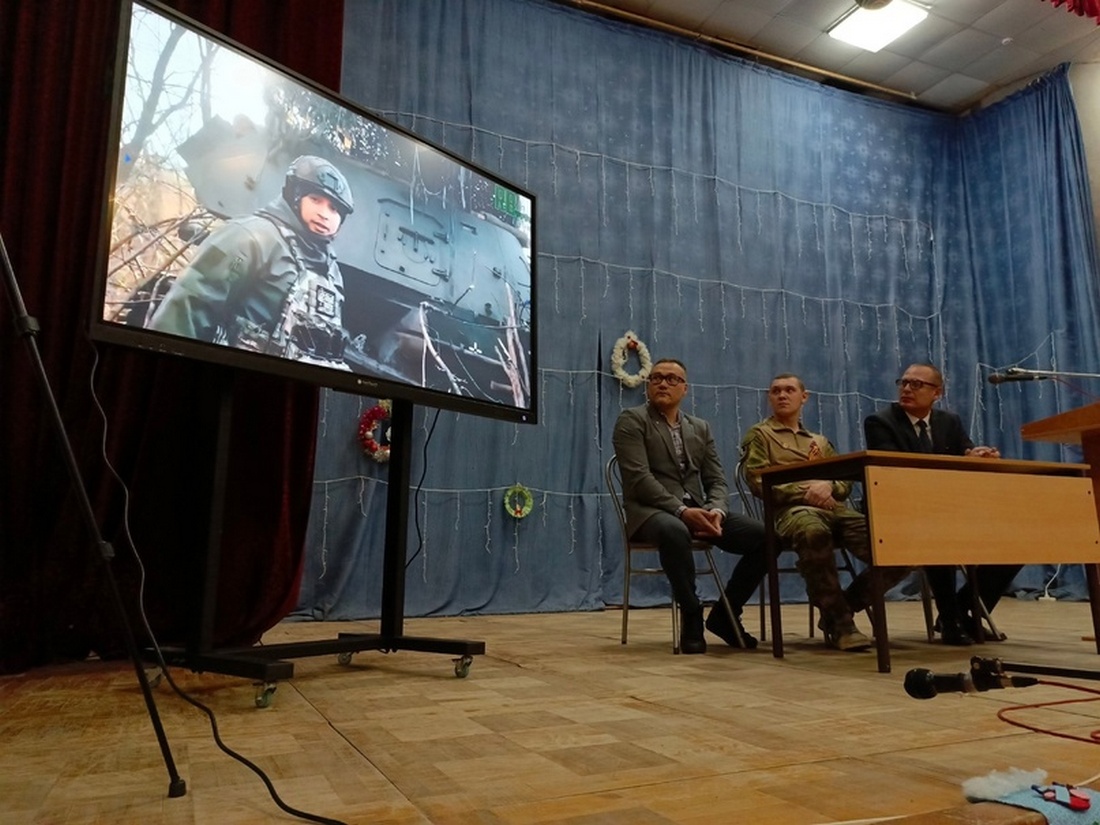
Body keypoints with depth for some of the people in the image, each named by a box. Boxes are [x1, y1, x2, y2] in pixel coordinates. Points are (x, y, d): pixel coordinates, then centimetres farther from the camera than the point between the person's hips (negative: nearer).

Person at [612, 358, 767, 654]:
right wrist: (681, 510, -23)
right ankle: (691, 615, -20)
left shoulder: (700, 427, 19)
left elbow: (716, 480, 12)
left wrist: (716, 510, -11)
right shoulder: (631, 420, 0)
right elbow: (639, 478, -13)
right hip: (652, 510, -6)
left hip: (696, 510, 6)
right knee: (674, 531, -41)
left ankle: (725, 614, 4)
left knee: (763, 536, -13)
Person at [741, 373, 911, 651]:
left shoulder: (820, 441, 33)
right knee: (814, 533, -44)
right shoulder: (759, 435, 17)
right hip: (792, 509, -5)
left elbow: (846, 483, 21)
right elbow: (758, 482, 1)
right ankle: (840, 621, -26)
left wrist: (828, 486, -5)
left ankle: (841, 607, -1)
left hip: (835, 507, 6)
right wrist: (805, 490, -12)